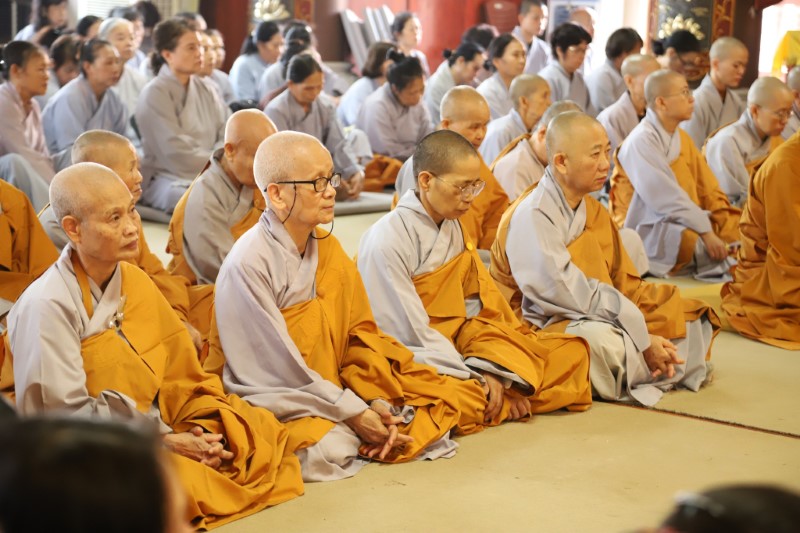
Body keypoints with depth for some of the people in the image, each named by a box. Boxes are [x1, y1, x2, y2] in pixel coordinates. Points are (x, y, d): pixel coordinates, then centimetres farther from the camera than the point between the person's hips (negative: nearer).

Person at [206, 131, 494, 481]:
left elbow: (359, 334, 5)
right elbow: (276, 367, -19)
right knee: (327, 450, -39)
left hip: (331, 387, 7)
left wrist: (377, 402, -10)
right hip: (268, 398, -6)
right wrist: (354, 413, -19)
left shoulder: (328, 249, 7)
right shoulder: (248, 264, -17)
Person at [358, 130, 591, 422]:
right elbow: (409, 332, -18)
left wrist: (489, 371, -14)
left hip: (456, 345, 7)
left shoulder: (454, 229, 10)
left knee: (572, 353, -3)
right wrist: (473, 377, -19)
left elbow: (481, 305, 3)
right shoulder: (386, 239, -15)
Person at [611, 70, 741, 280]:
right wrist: (706, 232, -26)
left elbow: (708, 190, 8)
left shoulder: (682, 138, 12)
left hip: (687, 223, 8)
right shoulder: (641, 141, -14)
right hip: (648, 230, -8)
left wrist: (735, 229, -6)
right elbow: (666, 199, -23)